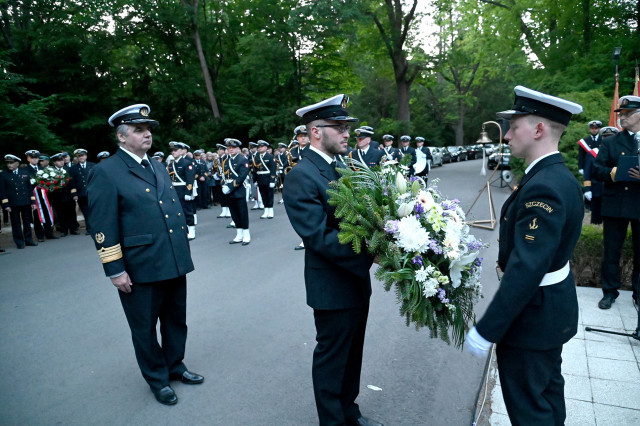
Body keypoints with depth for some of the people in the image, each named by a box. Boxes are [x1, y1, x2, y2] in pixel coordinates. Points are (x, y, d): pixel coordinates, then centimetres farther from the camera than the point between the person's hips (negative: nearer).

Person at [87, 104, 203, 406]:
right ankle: (157, 379, 32)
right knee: (146, 329, 12)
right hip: (140, 270, -6)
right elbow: (102, 227, -13)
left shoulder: (158, 167, 12)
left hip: (175, 263, 7)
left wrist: (183, 251, 16)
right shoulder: (105, 173, -9)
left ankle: (174, 365, 40)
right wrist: (115, 270, -14)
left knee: (176, 320, 20)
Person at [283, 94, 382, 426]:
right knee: (331, 357, 12)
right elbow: (319, 237, -25)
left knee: (353, 352, 23)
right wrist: (369, 254, -27)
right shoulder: (301, 177, -19)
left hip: (358, 280, 8)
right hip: (333, 286, -8)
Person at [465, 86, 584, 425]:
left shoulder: (542, 187, -29)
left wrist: (487, 330, -27)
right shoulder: (560, 175, 4)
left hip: (532, 313, -10)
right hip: (556, 306, 10)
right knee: (548, 389, 27)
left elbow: (526, 270, -32)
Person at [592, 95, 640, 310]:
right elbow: (597, 170, -1)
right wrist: (614, 173, -20)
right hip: (615, 205, 0)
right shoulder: (610, 142, 7)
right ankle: (609, 291, 19)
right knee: (611, 250, 7)